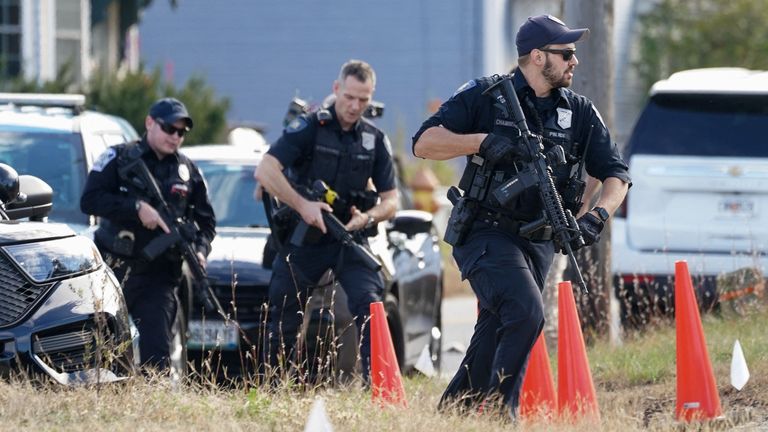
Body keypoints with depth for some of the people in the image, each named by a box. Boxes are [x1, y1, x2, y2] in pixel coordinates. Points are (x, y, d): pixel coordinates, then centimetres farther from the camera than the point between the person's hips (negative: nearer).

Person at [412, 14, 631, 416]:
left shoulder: (579, 112, 8)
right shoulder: (483, 96, -4)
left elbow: (616, 174, 8)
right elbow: (424, 143, -9)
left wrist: (598, 214, -13)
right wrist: (483, 141, -23)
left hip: (538, 243, 6)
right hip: (486, 233, -6)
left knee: (494, 338, 6)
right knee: (526, 312, -25)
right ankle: (499, 413, -15)